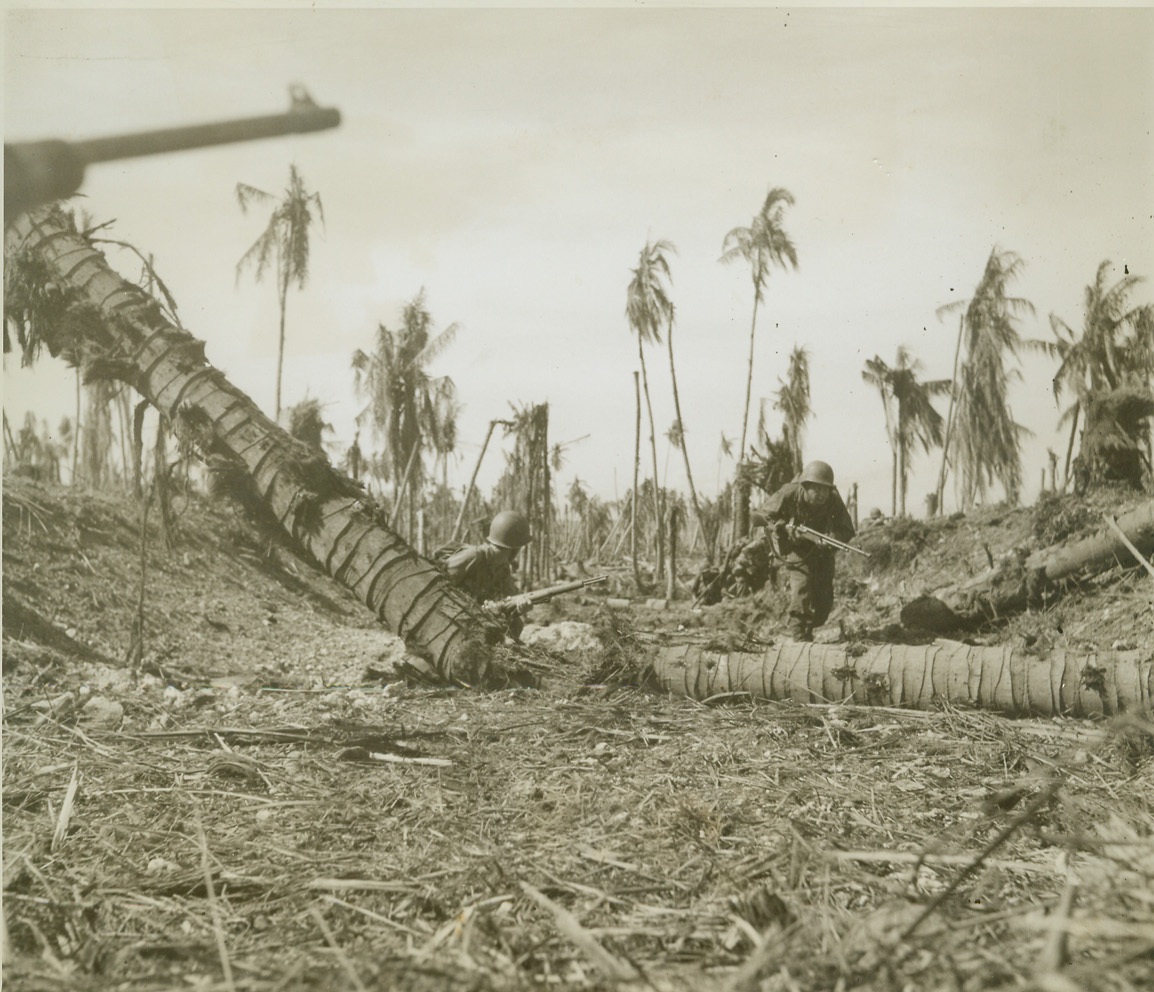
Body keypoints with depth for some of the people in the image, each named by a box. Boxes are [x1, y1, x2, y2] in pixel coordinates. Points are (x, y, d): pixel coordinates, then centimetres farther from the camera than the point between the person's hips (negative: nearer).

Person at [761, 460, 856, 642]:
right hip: (796, 547, -3)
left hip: (821, 550, 3)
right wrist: (787, 528, -26)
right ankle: (799, 637, -12)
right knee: (802, 586, -22)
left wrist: (830, 538, -36)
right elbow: (766, 514, -11)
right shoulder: (789, 494, -25)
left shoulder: (833, 500, -21)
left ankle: (808, 631, 29)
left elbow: (847, 530, -16)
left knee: (824, 599, 3)